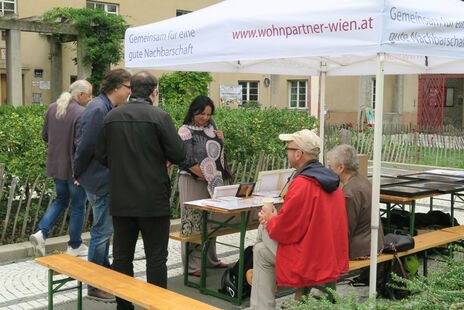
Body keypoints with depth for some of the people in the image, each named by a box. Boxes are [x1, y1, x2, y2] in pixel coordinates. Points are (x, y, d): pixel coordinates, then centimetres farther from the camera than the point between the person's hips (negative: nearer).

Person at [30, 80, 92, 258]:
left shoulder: (52, 108, 4)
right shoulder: (81, 114, -19)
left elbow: (45, 136, 10)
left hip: (55, 165, 7)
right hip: (74, 167, -7)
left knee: (61, 200, 22)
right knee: (78, 205, 9)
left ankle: (41, 233, 5)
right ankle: (74, 246, 20)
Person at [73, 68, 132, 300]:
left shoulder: (107, 109, 12)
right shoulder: (98, 110, -20)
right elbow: (86, 146, -20)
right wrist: (78, 175, -9)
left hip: (105, 180, 10)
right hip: (100, 182, -10)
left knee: (105, 230, 19)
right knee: (102, 231, -2)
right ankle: (95, 286, 9)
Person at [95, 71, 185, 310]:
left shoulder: (112, 117, 2)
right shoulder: (160, 117, -12)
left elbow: (101, 156, 7)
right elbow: (178, 155, -11)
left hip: (120, 200, 4)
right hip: (153, 200, -4)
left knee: (122, 256, 13)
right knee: (156, 257, 5)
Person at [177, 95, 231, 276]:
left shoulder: (211, 128, 14)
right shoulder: (186, 131, -7)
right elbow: (186, 160, -14)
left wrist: (220, 140, 5)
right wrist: (204, 175, -17)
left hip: (212, 182, 7)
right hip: (193, 181, -7)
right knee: (193, 220, -6)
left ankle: (210, 259, 23)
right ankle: (192, 265, -1)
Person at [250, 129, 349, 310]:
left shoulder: (302, 184, -21)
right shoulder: (331, 180, 9)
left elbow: (286, 230, -18)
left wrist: (270, 221, 3)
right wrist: (276, 219, 13)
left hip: (311, 264, -9)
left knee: (261, 251, 9)